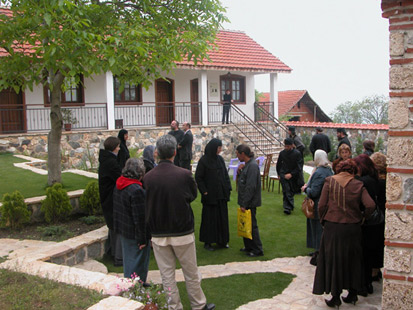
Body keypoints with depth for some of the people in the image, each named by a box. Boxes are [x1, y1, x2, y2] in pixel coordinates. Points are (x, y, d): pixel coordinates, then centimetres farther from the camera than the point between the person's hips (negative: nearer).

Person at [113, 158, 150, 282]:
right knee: (138, 262, 4)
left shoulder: (118, 185, 4)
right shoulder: (137, 190, -26)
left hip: (122, 230, 9)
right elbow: (139, 217, -24)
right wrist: (142, 239, -17)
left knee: (128, 258, 23)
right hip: (134, 234, -9)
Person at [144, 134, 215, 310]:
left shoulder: (148, 177, -9)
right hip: (183, 233, -1)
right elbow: (193, 195, 3)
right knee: (191, 273, 15)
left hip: (158, 235, 1)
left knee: (167, 275, 13)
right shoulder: (184, 175, -14)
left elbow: (147, 205, 2)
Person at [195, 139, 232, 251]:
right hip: (210, 195, -6)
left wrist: (228, 189, 5)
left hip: (221, 194, 6)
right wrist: (204, 191, -14)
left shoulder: (220, 159, 7)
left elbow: (225, 174, 12)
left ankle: (222, 240, 23)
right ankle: (207, 242, 14)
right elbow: (198, 177, -10)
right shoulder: (203, 161, -11)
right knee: (209, 218, 2)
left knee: (222, 217, 10)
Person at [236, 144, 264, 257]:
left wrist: (244, 204, -22)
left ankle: (257, 250, 10)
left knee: (252, 225, -1)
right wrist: (240, 172, 6)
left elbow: (250, 187, -23)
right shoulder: (247, 164, 12)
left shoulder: (252, 166, -20)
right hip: (246, 202, 10)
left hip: (250, 203, -10)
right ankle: (248, 247, 29)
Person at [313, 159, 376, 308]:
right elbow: (370, 205, -11)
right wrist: (362, 218, 7)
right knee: (352, 260, 18)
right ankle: (352, 294, 28)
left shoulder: (329, 181, -3)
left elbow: (322, 205, -8)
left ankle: (336, 297, 14)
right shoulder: (358, 185, 0)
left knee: (333, 260, 8)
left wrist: (323, 220, 7)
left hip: (333, 227, -2)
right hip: (353, 228, 2)